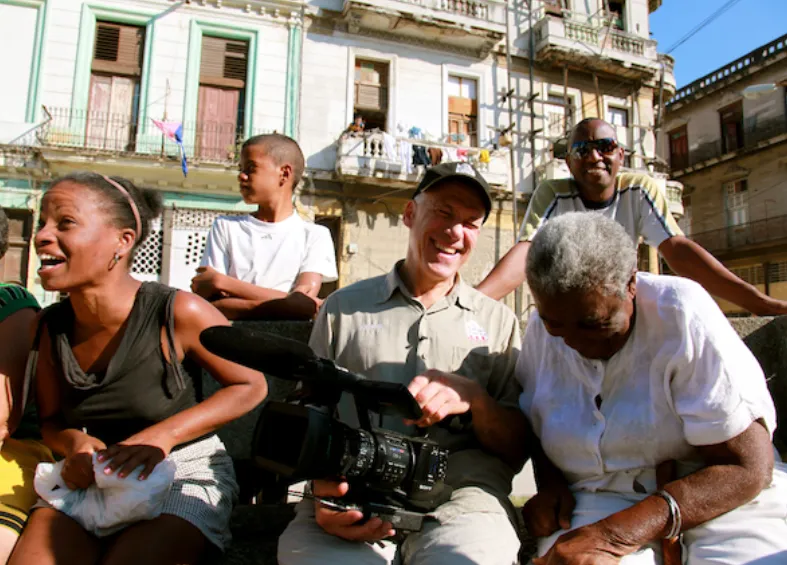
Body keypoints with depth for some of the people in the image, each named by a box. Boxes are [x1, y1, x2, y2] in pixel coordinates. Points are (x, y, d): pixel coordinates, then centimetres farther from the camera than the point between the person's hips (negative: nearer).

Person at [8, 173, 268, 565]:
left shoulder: (178, 313, -20)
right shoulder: (52, 326, -4)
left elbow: (250, 386, -9)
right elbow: (51, 419, 10)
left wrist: (163, 435, -18)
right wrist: (74, 442, -14)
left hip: (182, 475, -4)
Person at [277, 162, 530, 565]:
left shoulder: (498, 321, 15)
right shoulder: (343, 307, 14)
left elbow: (518, 448, 11)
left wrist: (475, 397, -10)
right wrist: (324, 485, -9)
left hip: (460, 499, 0)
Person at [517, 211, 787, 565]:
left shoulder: (681, 314, -15)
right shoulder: (541, 330, -2)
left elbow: (749, 467, -18)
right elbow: (534, 427, 15)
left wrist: (613, 535, -27)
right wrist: (550, 485, -7)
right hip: (599, 499, 1)